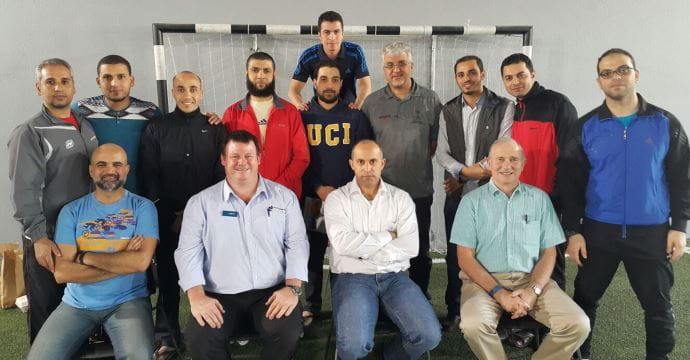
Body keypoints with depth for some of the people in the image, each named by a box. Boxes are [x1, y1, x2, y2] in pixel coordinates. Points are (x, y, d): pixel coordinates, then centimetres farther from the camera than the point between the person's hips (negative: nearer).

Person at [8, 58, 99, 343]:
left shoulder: (85, 127, 9)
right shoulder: (29, 134, -10)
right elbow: (23, 193, -15)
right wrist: (39, 238, -20)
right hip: (49, 239, -6)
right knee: (48, 312, 7)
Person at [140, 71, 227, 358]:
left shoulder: (215, 130, 7)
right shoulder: (156, 129, 6)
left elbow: (221, 176, 3)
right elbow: (149, 177, 2)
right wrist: (171, 214, -6)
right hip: (167, 219, 0)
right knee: (168, 278, 5)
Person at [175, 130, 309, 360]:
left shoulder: (284, 197, 7)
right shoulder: (201, 202, 7)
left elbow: (297, 244, 3)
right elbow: (188, 252, 2)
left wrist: (292, 287, -11)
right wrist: (197, 295, -12)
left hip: (273, 292, 0)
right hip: (221, 296, 0)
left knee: (287, 332, -28)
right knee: (198, 339, -26)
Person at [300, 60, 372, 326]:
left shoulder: (355, 117, 5)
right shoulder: (303, 117, 5)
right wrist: (318, 188, -10)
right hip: (313, 199, 1)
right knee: (314, 255, 8)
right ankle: (312, 305, 23)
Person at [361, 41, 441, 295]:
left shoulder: (430, 100, 4)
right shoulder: (371, 102, 5)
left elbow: (437, 141, 8)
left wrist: (419, 160, 0)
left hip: (419, 190, 0)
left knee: (420, 252, 12)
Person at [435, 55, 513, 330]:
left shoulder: (504, 108, -2)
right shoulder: (448, 111, 9)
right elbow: (442, 152, 4)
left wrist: (460, 177, -11)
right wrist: (465, 171, -16)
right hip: (457, 195, 3)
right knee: (454, 255, 10)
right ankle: (453, 311, 24)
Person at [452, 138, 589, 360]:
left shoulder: (539, 198, 9)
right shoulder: (472, 201, 2)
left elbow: (549, 253, 7)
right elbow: (465, 258, -3)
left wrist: (533, 290, -10)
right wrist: (499, 293, -14)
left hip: (531, 280, 3)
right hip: (485, 281, -2)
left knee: (578, 324, -19)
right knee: (474, 325, -31)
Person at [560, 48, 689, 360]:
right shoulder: (585, 127, 0)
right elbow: (571, 182, -1)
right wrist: (573, 230, -5)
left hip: (651, 232, 0)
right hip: (598, 230, 0)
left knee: (658, 304, 11)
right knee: (586, 297, 10)